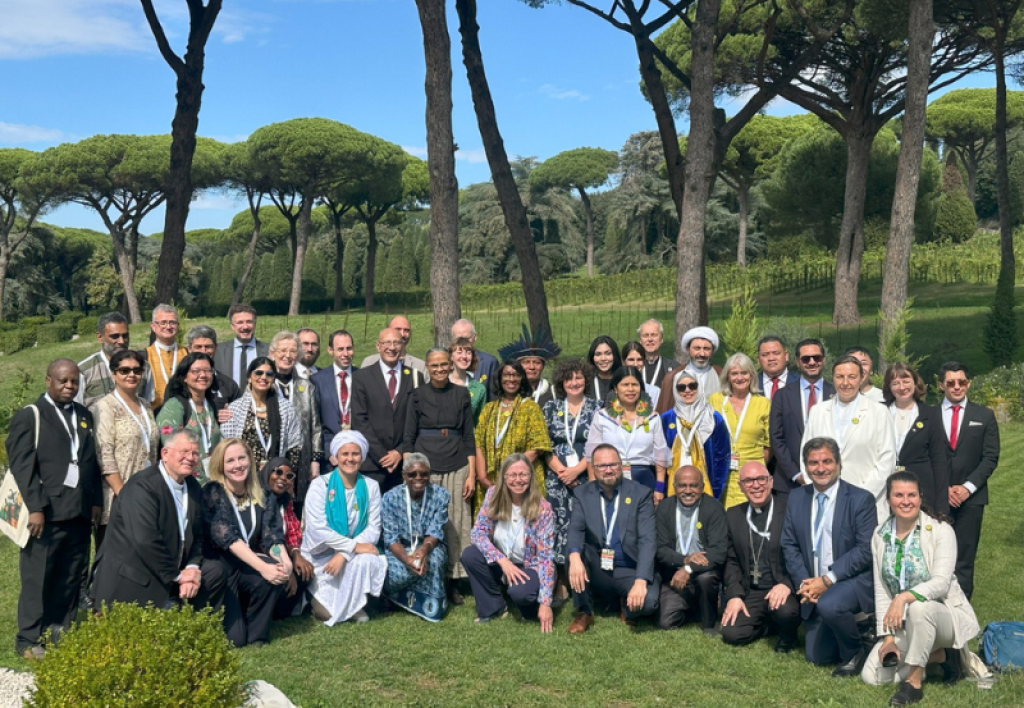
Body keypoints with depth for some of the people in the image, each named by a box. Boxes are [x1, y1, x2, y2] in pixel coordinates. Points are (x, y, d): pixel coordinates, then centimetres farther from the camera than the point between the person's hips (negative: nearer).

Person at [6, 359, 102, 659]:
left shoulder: (84, 415, 16)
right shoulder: (29, 416, -2)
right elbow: (22, 466, -9)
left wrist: (96, 500, 8)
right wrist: (35, 507, -15)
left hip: (80, 512, 5)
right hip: (47, 513, -5)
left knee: (71, 579, 9)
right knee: (37, 579, 2)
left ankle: (62, 634, 18)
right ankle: (29, 640, 11)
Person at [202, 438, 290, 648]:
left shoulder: (263, 496, 3)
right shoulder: (213, 492, -11)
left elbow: (272, 535, -7)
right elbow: (227, 536, -23)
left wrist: (285, 561, -30)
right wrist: (262, 566, -35)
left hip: (249, 565, 4)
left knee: (280, 571, -29)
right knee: (234, 638, -20)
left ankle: (257, 634, -5)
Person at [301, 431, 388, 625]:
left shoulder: (370, 486, -2)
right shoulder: (320, 485, -10)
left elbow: (373, 529, -8)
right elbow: (318, 529, -19)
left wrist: (344, 554, -22)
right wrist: (354, 546, -24)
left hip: (355, 552, 3)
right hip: (321, 554, -2)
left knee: (369, 560, -32)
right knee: (325, 612, -20)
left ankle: (354, 605, -6)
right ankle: (321, 596, 16)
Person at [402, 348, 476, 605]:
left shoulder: (461, 395, 7)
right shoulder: (418, 396, 5)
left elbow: (469, 437, 7)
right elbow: (408, 438, 5)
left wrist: (472, 474, 0)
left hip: (456, 468, 1)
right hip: (425, 466, -1)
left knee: (456, 525, 0)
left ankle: (452, 580, 10)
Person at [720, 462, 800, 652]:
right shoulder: (733, 515, 9)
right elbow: (732, 561, 10)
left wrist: (787, 584, -23)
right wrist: (734, 595, -4)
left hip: (784, 588, -4)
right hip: (750, 593, 4)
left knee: (785, 610, -35)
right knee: (731, 633, -14)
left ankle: (788, 636, 3)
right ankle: (765, 623, 20)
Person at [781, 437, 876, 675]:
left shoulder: (861, 499, -11)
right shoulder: (796, 498, 3)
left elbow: (866, 550, -17)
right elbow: (789, 546, 4)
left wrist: (827, 580, -21)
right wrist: (803, 582, -12)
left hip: (854, 580, -5)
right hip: (814, 585, 5)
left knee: (828, 604, -37)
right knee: (817, 656, 8)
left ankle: (854, 653, -7)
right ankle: (858, 628, 35)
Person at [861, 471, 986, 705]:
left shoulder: (940, 530, -12)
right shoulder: (880, 535, 0)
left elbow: (941, 583, -24)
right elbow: (881, 590, -2)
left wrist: (904, 598, -40)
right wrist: (888, 637, -10)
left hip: (944, 613, -5)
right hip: (903, 623, 5)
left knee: (919, 607, -40)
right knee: (872, 675, -11)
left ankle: (914, 682, -23)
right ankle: (940, 656, 9)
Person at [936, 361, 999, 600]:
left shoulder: (984, 416, 7)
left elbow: (990, 457, 3)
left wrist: (968, 487, -8)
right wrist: (943, 489, -7)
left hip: (970, 495, 1)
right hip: (936, 495, 0)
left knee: (964, 557, 2)